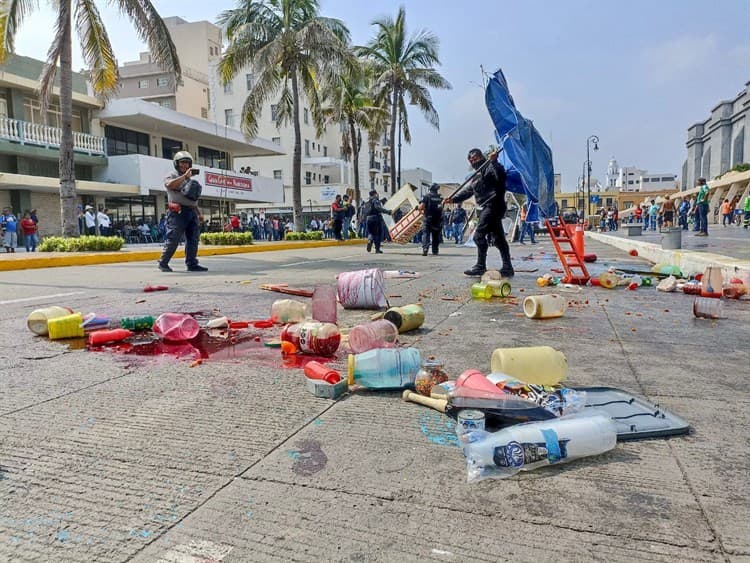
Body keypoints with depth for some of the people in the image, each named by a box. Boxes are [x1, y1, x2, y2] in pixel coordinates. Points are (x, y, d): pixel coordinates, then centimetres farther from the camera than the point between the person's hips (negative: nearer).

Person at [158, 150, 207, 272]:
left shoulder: (191, 179, 24)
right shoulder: (172, 176, 4)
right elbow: (169, 185, -21)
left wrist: (199, 213, 23)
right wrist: (185, 176, -19)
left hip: (191, 212, 7)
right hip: (178, 212, -7)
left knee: (193, 239, 3)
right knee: (172, 239, -7)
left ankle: (192, 264, 6)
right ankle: (163, 263, 2)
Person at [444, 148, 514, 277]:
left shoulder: (489, 167, -1)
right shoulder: (476, 176, 26)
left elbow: (501, 176, -21)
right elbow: (466, 191, 24)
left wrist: (493, 161, -28)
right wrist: (453, 199, 12)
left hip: (492, 205, -10)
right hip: (486, 208, 10)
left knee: (479, 235, -12)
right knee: (498, 238, 8)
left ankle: (480, 266, -7)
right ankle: (507, 267, 10)